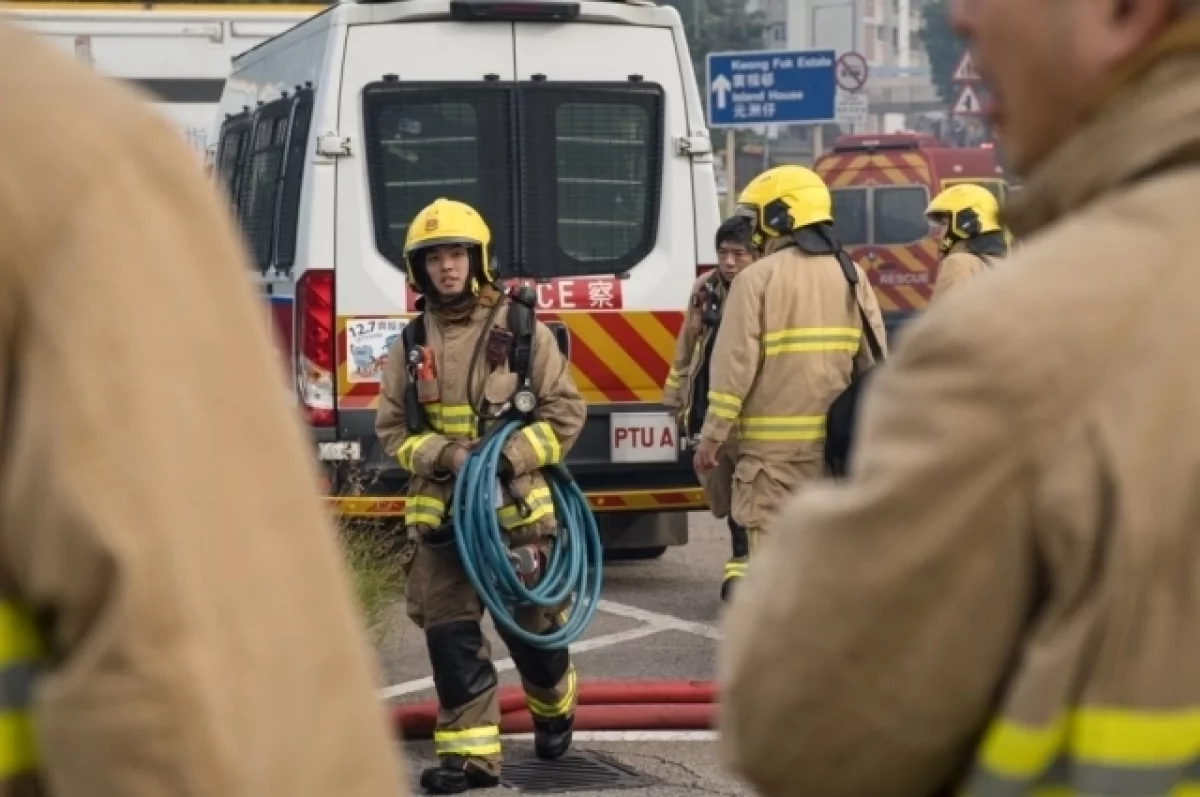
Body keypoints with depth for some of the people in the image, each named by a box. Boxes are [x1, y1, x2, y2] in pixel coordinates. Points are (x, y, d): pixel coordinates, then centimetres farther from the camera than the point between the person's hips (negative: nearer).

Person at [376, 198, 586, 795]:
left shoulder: (522, 329, -3)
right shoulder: (409, 346, 5)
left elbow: (565, 411, -2)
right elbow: (392, 429, 6)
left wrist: (509, 457, -15)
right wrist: (446, 457, -12)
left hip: (517, 507, -2)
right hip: (439, 512, 2)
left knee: (531, 623, 9)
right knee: (450, 635, -3)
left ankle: (553, 708, 39)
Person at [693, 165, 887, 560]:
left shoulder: (757, 279, -8)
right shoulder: (851, 276, 8)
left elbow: (735, 362, -11)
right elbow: (874, 361, 7)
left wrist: (712, 436, -5)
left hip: (775, 443, -5)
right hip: (837, 439, 5)